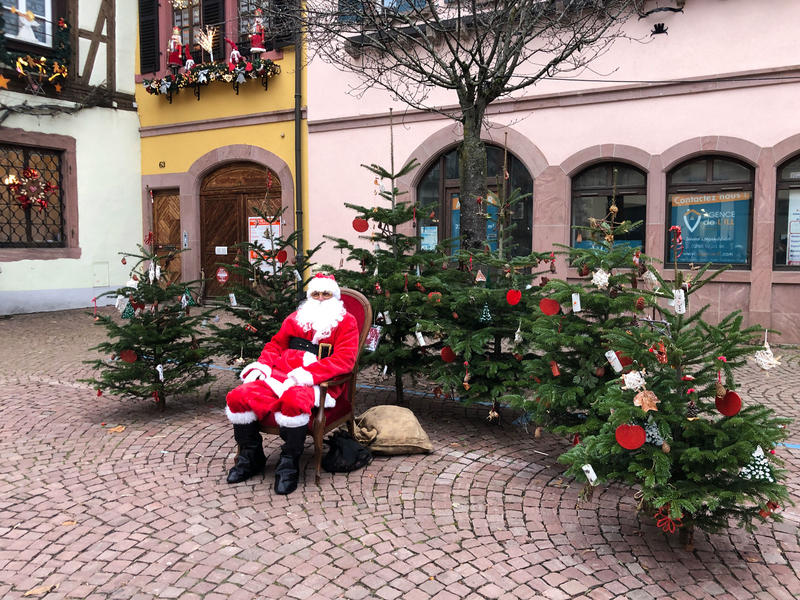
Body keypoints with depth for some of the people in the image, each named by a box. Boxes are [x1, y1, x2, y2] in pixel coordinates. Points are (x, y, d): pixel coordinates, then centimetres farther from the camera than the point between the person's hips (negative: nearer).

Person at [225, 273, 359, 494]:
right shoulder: (297, 317, 24)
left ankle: (289, 464, -17)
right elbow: (276, 344, 27)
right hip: (279, 376, 6)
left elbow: (344, 360, -8)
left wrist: (307, 374, -19)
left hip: (316, 383, -5)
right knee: (237, 397, -16)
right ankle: (250, 457, 6)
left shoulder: (346, 321, 7)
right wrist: (262, 365, 4)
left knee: (293, 401, -39)